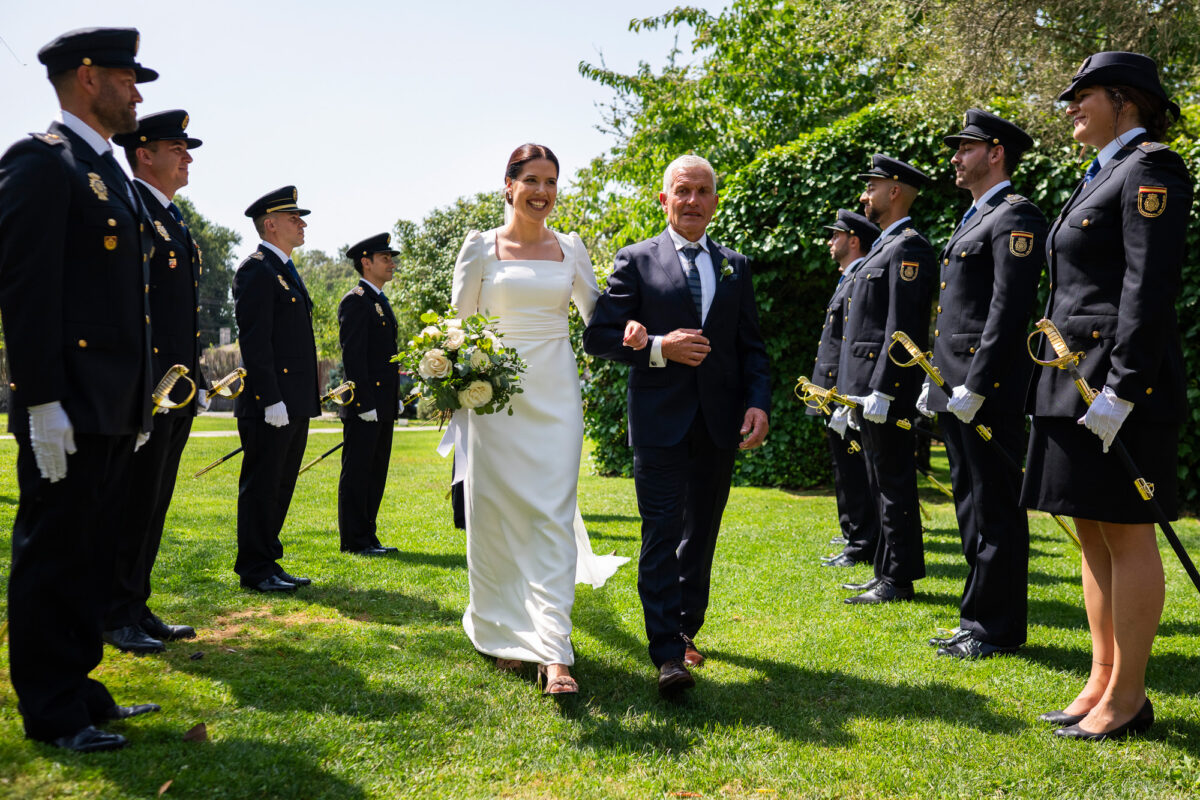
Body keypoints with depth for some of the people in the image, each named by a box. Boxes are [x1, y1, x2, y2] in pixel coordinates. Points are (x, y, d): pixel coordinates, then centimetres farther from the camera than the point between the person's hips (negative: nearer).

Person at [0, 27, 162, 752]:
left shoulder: (112, 176, 19)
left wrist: (140, 401, 19)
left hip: (115, 409, 9)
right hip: (68, 407, -9)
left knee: (92, 556, 15)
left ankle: (76, 688, 27)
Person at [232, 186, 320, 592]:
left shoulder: (286, 271, 20)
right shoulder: (256, 270, -10)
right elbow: (254, 341, -17)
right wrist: (271, 399, -22)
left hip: (296, 404, 10)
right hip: (270, 403, -10)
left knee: (280, 488, 13)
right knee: (261, 487, -1)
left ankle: (268, 562, 22)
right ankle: (255, 570, 7)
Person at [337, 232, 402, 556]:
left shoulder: (380, 301, 19)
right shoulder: (355, 301, -11)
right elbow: (353, 357, -17)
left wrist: (394, 398, 17)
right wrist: (364, 403, -20)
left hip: (383, 405, 10)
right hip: (365, 405, -10)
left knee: (375, 474, 13)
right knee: (356, 474, -2)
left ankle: (368, 537, 21)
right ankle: (354, 541, 5)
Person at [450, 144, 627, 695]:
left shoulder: (570, 249, 9)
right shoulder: (482, 246, 3)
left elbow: (596, 315, 13)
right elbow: (459, 322, 5)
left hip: (556, 395, 1)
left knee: (553, 516, -7)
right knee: (496, 515, 6)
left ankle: (553, 652, -7)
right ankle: (501, 632, 24)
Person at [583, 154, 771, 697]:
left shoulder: (736, 267, 13)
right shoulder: (636, 261, 2)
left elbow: (751, 346, 12)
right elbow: (598, 336, -2)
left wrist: (758, 402, -3)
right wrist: (657, 347, -15)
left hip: (719, 422, 4)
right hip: (660, 419, -4)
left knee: (701, 533, 13)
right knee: (661, 532, -8)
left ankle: (686, 630, 28)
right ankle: (669, 655, -5)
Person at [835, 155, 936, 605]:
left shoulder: (908, 246, -10)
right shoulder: (884, 247, 21)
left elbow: (902, 326, -19)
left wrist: (881, 390, -23)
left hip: (887, 386, -10)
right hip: (868, 388, 10)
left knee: (894, 483, -4)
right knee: (882, 483, 14)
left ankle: (898, 581, 3)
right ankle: (887, 574, 22)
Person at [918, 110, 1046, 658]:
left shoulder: (1015, 218, -8)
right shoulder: (974, 220, 23)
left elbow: (1007, 311, -18)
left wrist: (974, 388, -22)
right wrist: (935, 383, 19)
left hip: (987, 392, -10)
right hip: (956, 391, 10)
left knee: (994, 509, -3)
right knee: (971, 506, 13)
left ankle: (996, 628, 6)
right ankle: (979, 619, 22)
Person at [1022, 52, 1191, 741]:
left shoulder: (1149, 169, -7)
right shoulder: (1105, 175, 22)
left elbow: (1150, 288, -17)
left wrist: (1120, 389, -23)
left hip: (1119, 383, -10)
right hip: (1076, 380, 10)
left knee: (1126, 534, -3)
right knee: (1094, 533, 11)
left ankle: (1129, 698, 7)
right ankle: (1103, 682, 21)